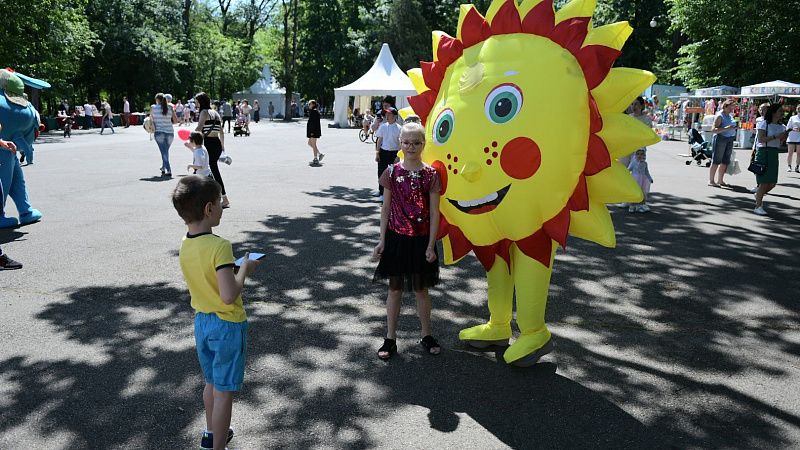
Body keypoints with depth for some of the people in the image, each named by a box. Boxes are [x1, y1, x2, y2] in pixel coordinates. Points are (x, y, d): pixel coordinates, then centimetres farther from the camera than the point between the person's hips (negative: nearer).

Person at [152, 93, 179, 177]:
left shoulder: (153, 107, -1)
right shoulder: (170, 108, 4)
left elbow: (151, 120, 5)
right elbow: (176, 121, 6)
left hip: (159, 132, -2)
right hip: (170, 132, 2)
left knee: (164, 152, -1)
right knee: (165, 151, 19)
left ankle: (168, 171, -10)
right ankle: (163, 168, 29)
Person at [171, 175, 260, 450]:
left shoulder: (185, 245, -1)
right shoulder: (219, 246, -26)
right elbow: (229, 295, -31)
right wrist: (244, 270, -16)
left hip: (202, 321, 8)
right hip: (227, 325, -8)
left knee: (212, 382, 26)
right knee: (224, 391, 6)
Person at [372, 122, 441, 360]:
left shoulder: (430, 175, -6)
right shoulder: (392, 172, -2)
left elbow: (434, 213, -5)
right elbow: (386, 209, 2)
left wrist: (430, 245, -7)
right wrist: (382, 241, 1)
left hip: (421, 240, -1)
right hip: (396, 237, 1)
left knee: (421, 288, 12)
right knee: (395, 288, 10)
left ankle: (426, 335, 28)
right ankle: (390, 338, 20)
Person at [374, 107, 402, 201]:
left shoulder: (398, 128, -5)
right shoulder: (383, 126, 4)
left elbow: (400, 142, -5)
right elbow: (380, 140, 9)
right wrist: (377, 152, 4)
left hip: (394, 153, -3)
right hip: (383, 152, 3)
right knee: (381, 172, 4)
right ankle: (381, 192, 15)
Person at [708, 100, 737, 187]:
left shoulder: (730, 116, 16)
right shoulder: (720, 116, -8)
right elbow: (713, 129, -18)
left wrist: (734, 128, 15)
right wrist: (726, 128, -25)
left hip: (730, 139, 8)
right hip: (720, 139, -8)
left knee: (725, 162, 9)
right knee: (716, 161, -6)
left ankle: (720, 180, 17)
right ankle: (711, 180, -2)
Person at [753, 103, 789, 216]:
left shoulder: (781, 126, 13)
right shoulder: (764, 124, -6)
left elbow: (782, 142, 15)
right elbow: (760, 139, -16)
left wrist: (785, 135, -4)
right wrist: (776, 136, -21)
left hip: (775, 154, 6)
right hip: (764, 152, -6)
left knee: (773, 182, 4)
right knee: (764, 181, -7)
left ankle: (759, 195, 32)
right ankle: (758, 206, 2)